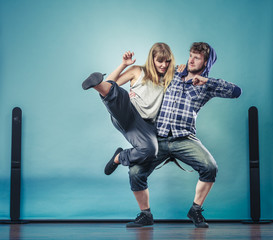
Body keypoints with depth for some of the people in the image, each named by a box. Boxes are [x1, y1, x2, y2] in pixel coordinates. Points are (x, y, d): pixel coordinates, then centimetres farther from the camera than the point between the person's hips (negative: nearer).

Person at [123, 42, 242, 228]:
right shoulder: (173, 75, 18)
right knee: (135, 173, -17)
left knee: (210, 167, -25)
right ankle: (146, 215, 7)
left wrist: (206, 81, -9)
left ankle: (196, 210, -1)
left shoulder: (208, 86, 10)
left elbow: (236, 92, -4)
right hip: (158, 139, 2)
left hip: (185, 138, -1)